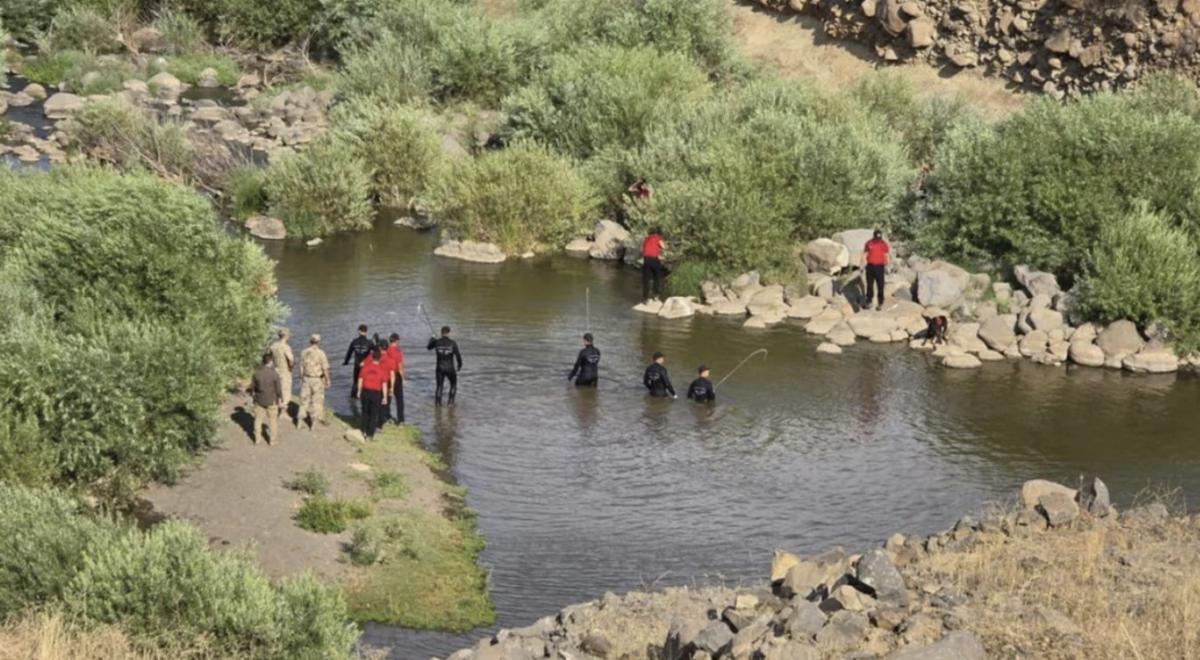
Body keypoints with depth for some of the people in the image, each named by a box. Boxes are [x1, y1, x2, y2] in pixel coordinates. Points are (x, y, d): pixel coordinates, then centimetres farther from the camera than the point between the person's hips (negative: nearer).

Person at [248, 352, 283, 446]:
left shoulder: (256, 372, -11)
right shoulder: (274, 374, -19)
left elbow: (252, 386, -1)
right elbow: (278, 389, -14)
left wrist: (252, 394, 18)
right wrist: (280, 401, -3)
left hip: (259, 400, 2)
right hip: (271, 400, -2)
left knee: (258, 419, 16)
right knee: (272, 420, 13)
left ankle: (257, 438, 25)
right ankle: (272, 439, 21)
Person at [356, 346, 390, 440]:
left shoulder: (365, 366, -3)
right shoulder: (383, 369, -7)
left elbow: (360, 380, 2)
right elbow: (384, 384, -7)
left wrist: (359, 391, 14)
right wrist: (385, 397, -2)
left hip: (365, 391, 2)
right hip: (376, 393, -2)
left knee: (365, 412, 20)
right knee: (374, 414, 9)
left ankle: (364, 432, 27)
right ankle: (370, 434, 9)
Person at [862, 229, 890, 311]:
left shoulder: (884, 244, 0)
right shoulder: (869, 243, 3)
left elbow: (886, 256, 2)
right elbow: (865, 255, 7)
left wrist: (886, 266, -4)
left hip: (879, 266, -1)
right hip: (870, 266, 2)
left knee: (880, 286, -2)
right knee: (869, 285, 6)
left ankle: (880, 303, 1)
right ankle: (868, 302, 13)